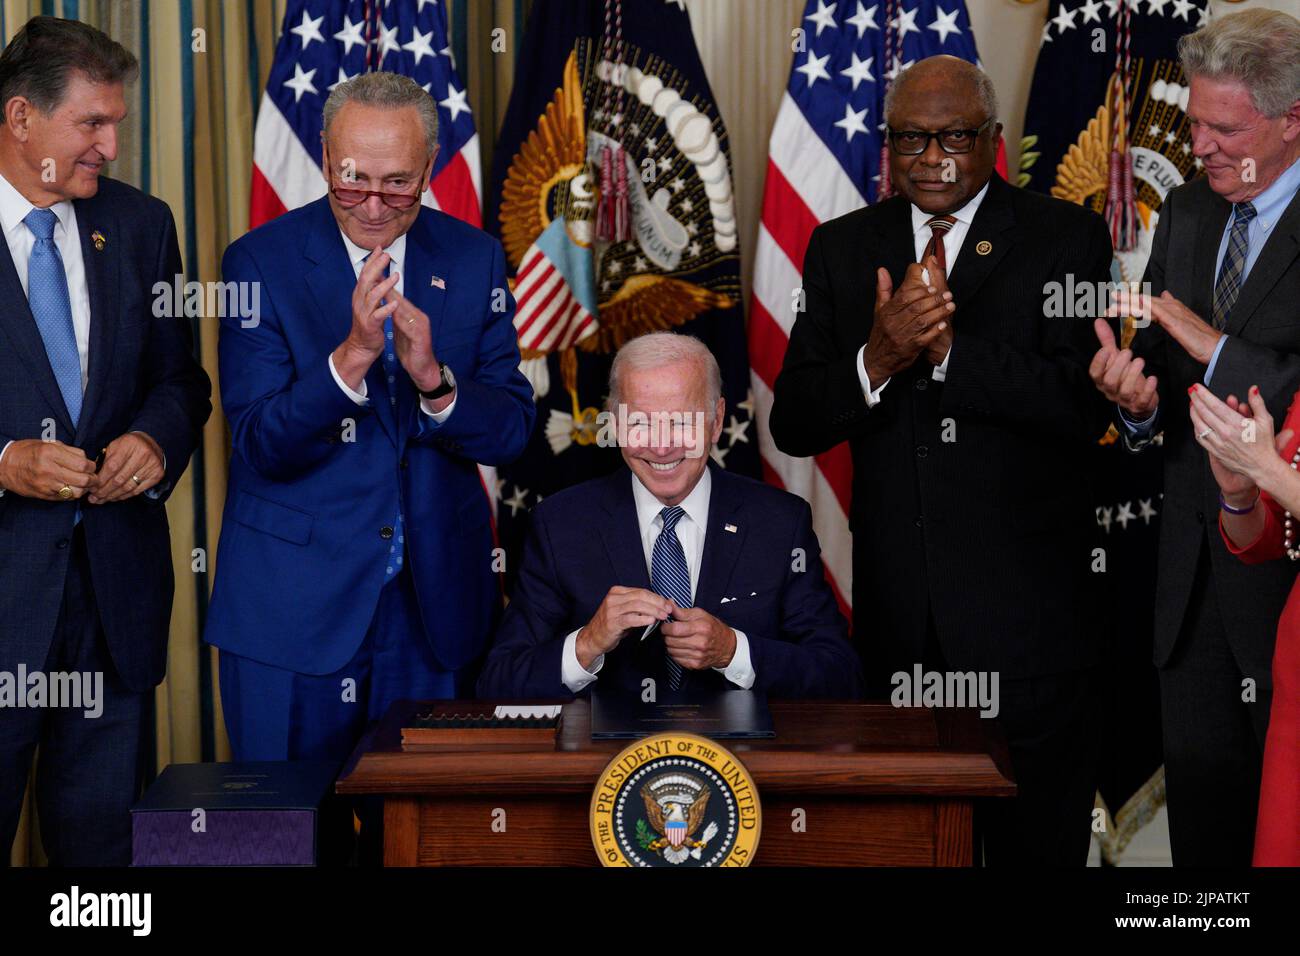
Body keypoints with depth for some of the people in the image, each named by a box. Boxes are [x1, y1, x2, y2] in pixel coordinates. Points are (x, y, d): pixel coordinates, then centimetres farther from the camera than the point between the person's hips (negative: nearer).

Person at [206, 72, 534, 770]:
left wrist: (434, 378, -21)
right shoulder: (262, 261, -7)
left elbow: (511, 431, -1)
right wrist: (351, 357, -29)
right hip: (295, 605, -2)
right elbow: (260, 446, -14)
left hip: (434, 606, 3)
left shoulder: (474, 259, 2)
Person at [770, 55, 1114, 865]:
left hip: (1027, 616, -3)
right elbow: (793, 426, 1)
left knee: (1037, 842, 8)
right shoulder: (842, 249, 7)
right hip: (894, 615, 3)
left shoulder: (1067, 239, -3)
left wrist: (950, 346, -23)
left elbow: (1084, 408, -15)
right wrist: (876, 358, -18)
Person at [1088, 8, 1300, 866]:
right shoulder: (1186, 213, 10)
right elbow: (1175, 382, 10)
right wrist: (1137, 398, -11)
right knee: (1200, 789, 15)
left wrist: (1219, 349, -23)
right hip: (1195, 569, 6)